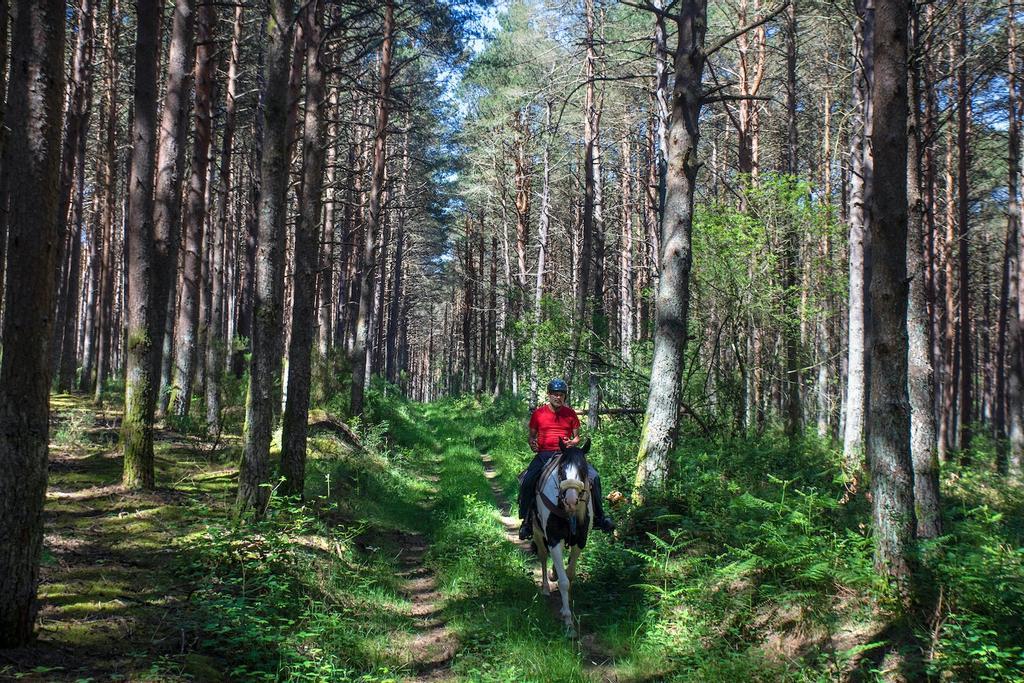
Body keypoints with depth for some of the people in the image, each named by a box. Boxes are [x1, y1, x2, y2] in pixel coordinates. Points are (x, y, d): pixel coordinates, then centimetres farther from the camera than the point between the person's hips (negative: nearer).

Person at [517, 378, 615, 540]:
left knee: (594, 476, -16)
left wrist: (573, 442, -10)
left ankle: (599, 517, -3)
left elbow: (577, 437, 13)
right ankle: (526, 521, -8)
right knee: (527, 482, -24)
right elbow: (532, 435, 13)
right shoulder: (538, 414, 5)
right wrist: (532, 444, -10)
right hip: (544, 454, -1)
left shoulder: (570, 413, 8)